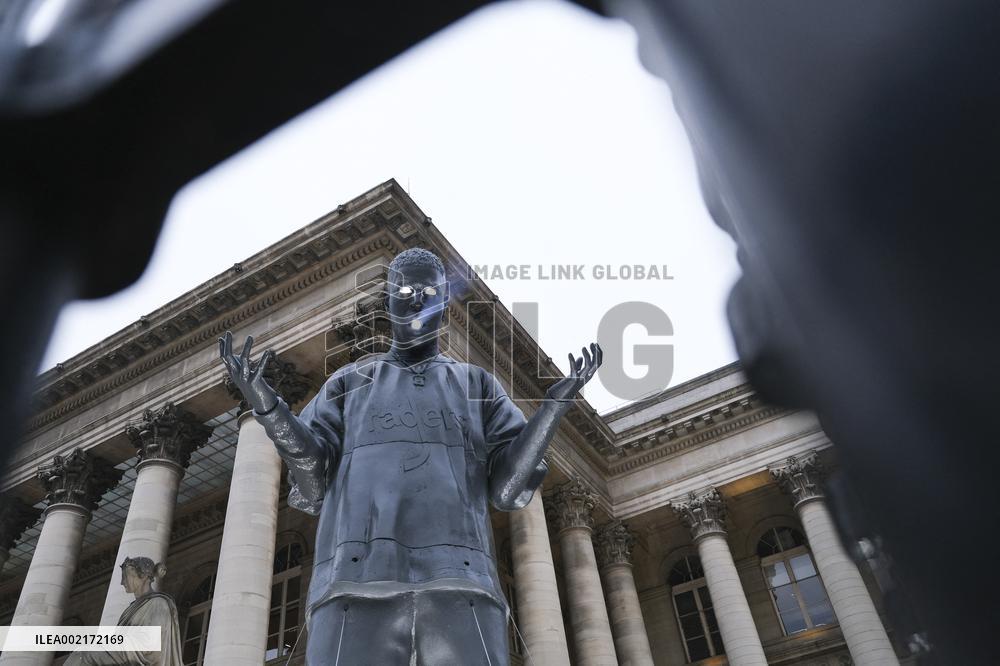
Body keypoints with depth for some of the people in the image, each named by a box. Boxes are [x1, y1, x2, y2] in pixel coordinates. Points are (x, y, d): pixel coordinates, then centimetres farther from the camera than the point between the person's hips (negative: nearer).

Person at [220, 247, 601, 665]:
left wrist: (558, 401, -2)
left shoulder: (477, 386, 25)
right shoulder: (348, 383, 26)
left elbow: (509, 485, 11)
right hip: (358, 583, 0)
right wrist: (264, 402, -3)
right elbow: (315, 484, 12)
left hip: (458, 584, 1)